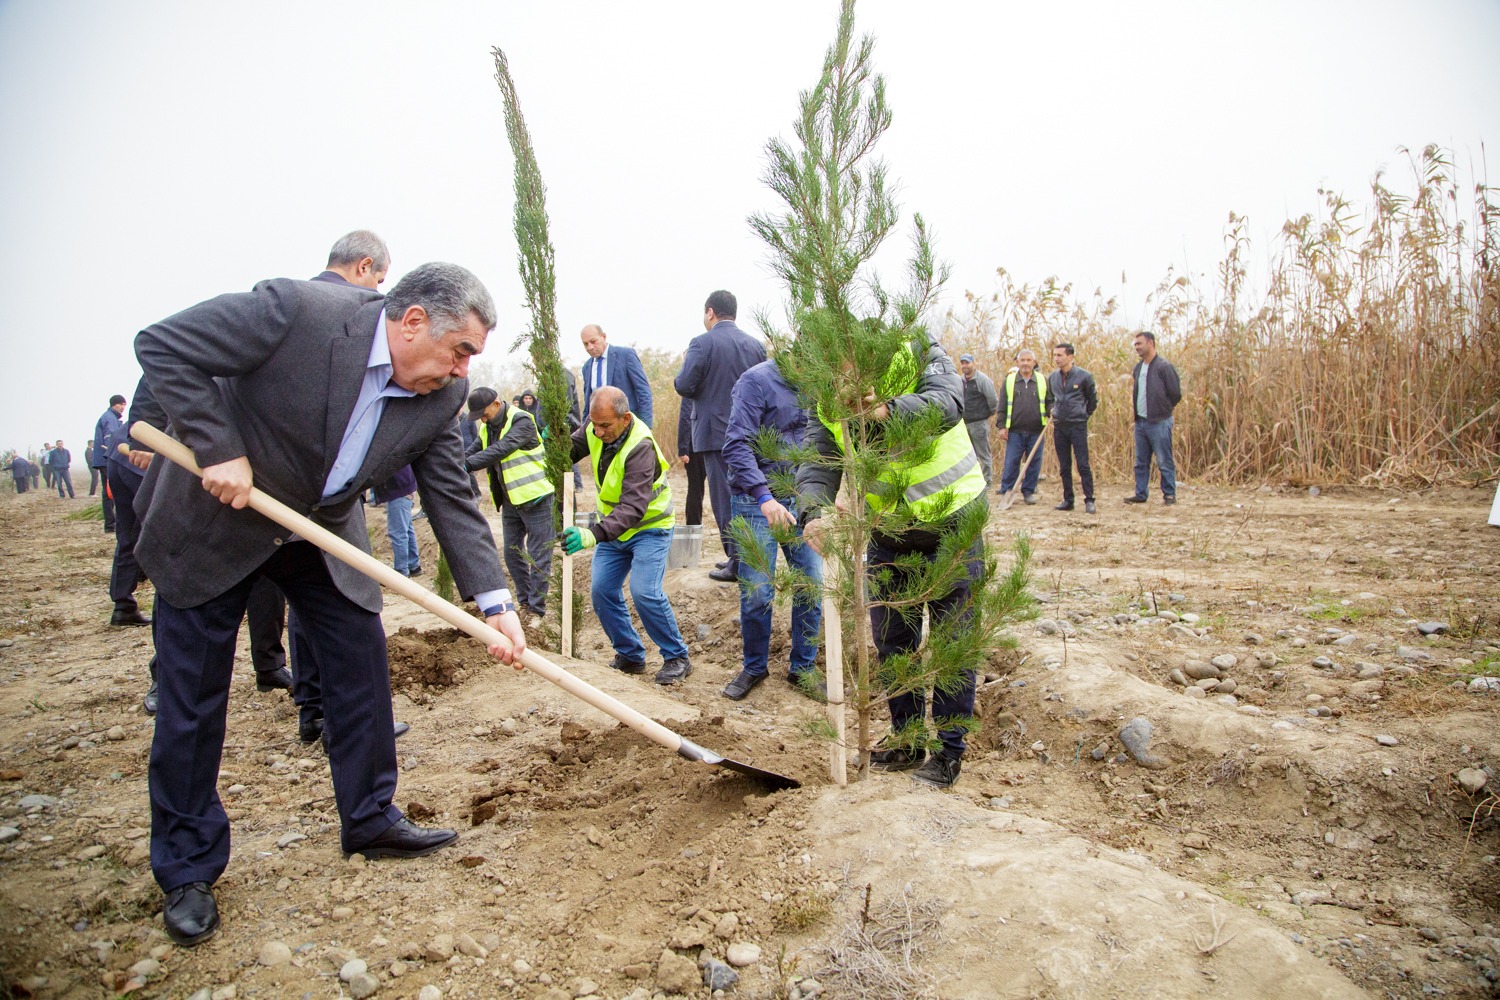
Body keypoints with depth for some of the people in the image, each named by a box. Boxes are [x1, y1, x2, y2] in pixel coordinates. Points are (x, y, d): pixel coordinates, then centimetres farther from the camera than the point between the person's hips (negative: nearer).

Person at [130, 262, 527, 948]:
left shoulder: (442, 395, -13)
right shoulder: (294, 311, -29)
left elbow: (451, 498, -9)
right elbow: (161, 346, -22)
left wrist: (494, 600, -16)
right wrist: (218, 449, -29)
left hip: (325, 532, 5)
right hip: (212, 519, -4)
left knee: (362, 666, 4)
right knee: (191, 698, 2)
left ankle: (371, 821, 23)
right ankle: (187, 870, 19)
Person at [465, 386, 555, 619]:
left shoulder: (522, 421, -17)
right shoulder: (487, 428, 8)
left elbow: (501, 450, -29)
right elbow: (472, 453, 6)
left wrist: (466, 465, -36)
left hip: (535, 498, -8)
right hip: (510, 501, 8)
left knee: (538, 557, -1)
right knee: (512, 553, 13)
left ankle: (537, 608, 5)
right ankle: (524, 601, 27)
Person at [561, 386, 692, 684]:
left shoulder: (640, 448, -33)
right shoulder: (596, 427, -11)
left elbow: (633, 507, -42)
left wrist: (593, 534, -56)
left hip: (648, 526, -7)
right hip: (612, 527, 7)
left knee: (645, 593, -19)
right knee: (601, 591, -1)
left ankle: (677, 658, 0)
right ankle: (630, 656, 16)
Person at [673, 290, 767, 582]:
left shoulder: (702, 343, -11)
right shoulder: (756, 345, 6)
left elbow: (684, 387, -14)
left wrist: (684, 367, 6)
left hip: (716, 433, -6)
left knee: (724, 498, 0)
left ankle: (737, 564, 2)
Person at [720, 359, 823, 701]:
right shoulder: (757, 381, -12)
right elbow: (737, 445, -19)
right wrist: (764, 497, -29)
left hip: (801, 499, 6)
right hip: (756, 501, -6)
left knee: (812, 585, 4)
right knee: (756, 592, -1)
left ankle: (803, 668, 21)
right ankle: (754, 666, 22)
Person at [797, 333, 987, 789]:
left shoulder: (918, 353, -18)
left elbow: (948, 403, -37)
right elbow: (817, 464, -17)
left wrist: (888, 410, -55)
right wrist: (813, 513, -38)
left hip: (951, 522, -4)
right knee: (892, 640, 13)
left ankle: (950, 750, 19)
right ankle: (906, 740, 31)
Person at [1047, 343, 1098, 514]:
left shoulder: (1084, 376, -6)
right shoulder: (1052, 378, 7)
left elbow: (1093, 399, 6)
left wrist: (1084, 415, 8)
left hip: (1078, 426, -4)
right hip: (1059, 426, 5)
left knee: (1083, 465, -7)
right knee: (1064, 467, 8)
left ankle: (1089, 500, -3)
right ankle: (1068, 500, 15)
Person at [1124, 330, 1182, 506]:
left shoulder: (1163, 366, -12)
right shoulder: (1138, 367, 11)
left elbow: (1176, 394, -9)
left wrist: (1163, 409, 1)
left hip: (1159, 422, -7)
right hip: (1140, 421, 8)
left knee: (1164, 461, 1)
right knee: (1141, 461, 13)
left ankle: (1169, 494, 10)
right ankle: (1140, 494, 21)